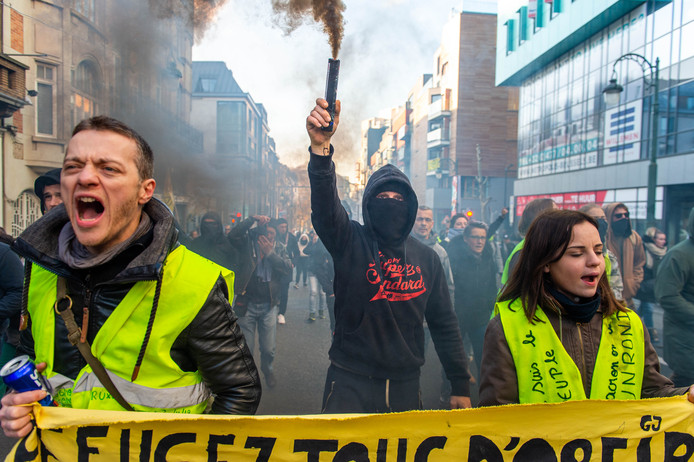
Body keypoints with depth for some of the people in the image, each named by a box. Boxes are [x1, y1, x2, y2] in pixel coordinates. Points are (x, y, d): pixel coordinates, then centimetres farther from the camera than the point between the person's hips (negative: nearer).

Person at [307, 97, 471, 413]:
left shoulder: (426, 257, 3)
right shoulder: (351, 241, -6)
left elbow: (444, 323, 8)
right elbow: (325, 205, -26)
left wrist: (461, 385, 7)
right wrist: (320, 147, -44)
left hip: (405, 386, 3)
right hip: (350, 384, -3)